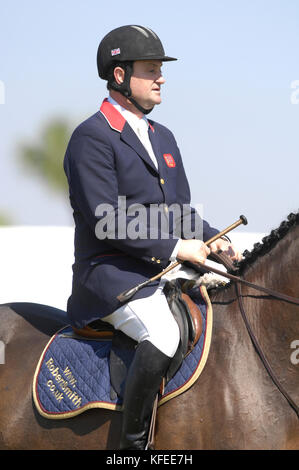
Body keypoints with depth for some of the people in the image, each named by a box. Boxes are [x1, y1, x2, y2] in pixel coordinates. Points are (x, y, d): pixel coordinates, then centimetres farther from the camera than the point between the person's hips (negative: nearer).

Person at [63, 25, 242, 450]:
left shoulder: (163, 137, 19)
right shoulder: (91, 138, -10)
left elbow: (180, 212, 23)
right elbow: (105, 221, -18)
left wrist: (214, 241, 4)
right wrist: (175, 248, -18)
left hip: (164, 270, 9)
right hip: (110, 273, -9)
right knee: (163, 334, -33)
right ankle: (132, 442, -22)